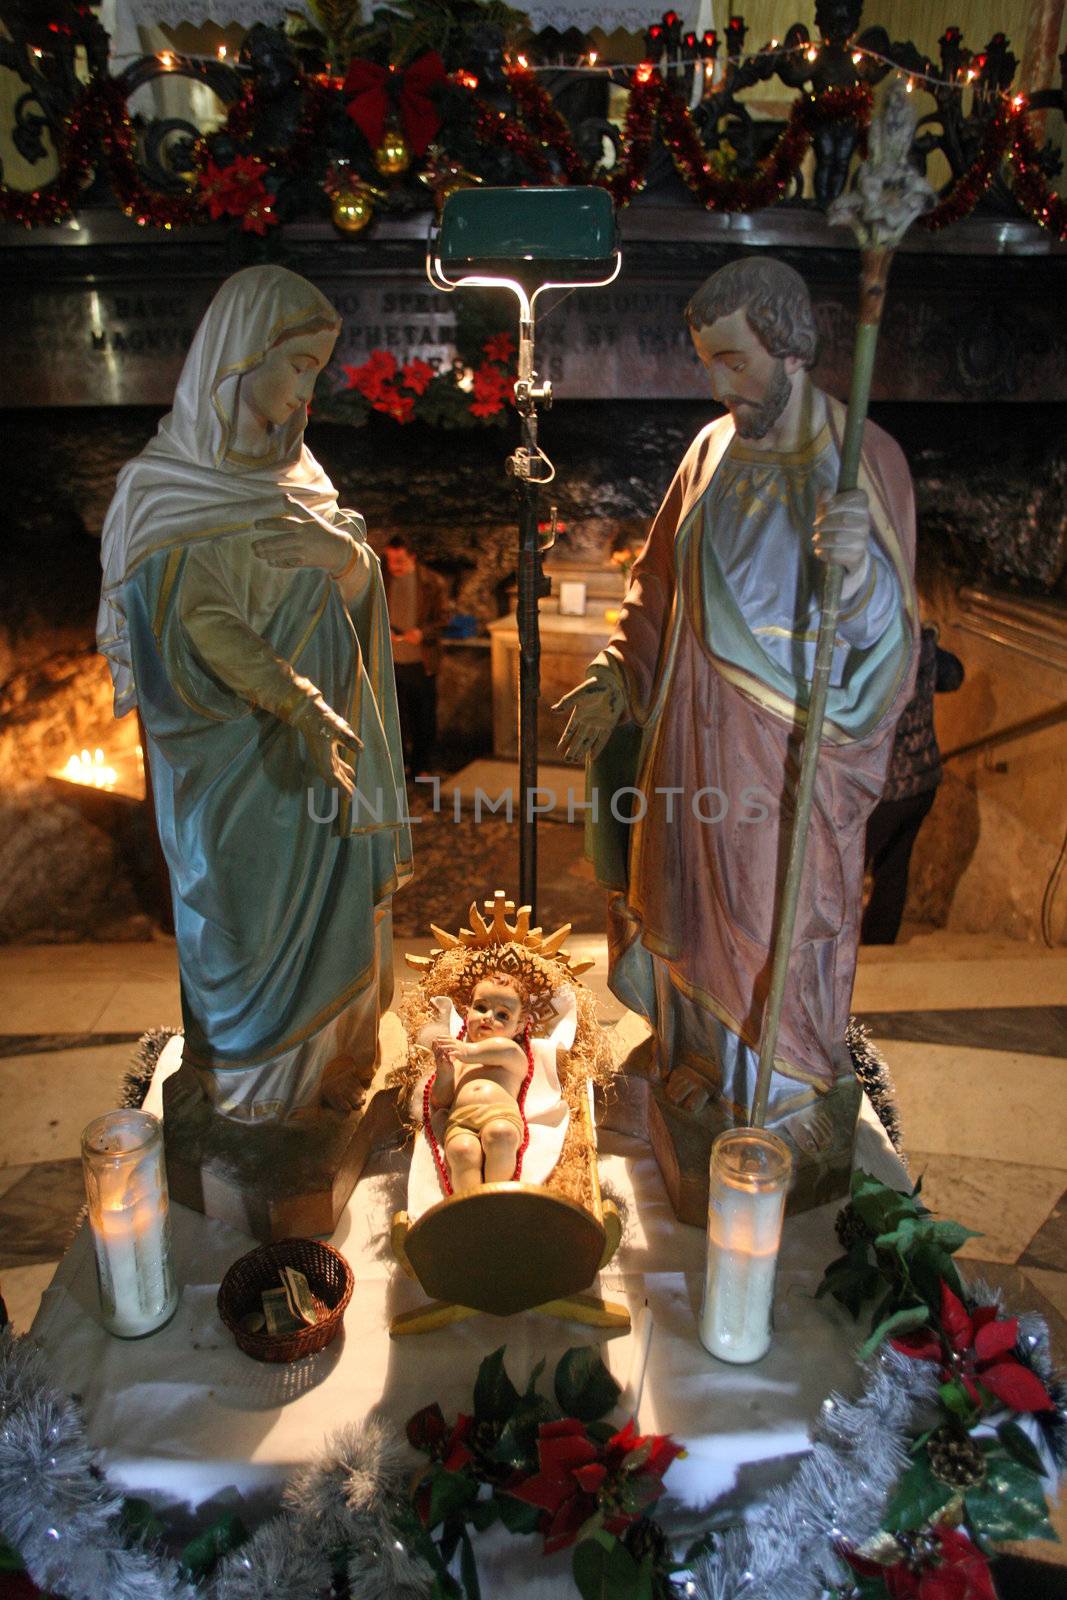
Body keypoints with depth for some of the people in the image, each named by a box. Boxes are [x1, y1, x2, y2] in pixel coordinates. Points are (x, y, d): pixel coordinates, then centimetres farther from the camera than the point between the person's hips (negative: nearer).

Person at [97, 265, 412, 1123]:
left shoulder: (289, 466, 10)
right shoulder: (167, 481, -10)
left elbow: (360, 582, 10)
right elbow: (199, 618, -19)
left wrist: (346, 555, -9)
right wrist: (294, 701, -27)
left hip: (323, 742, 6)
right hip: (239, 755, -6)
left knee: (332, 911, 15)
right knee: (253, 922, 6)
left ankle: (324, 1071, 35)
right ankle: (261, 1103, 27)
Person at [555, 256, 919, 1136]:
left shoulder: (861, 460, -13)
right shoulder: (716, 447, 3)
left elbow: (887, 631, -20)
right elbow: (662, 583, 13)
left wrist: (861, 568, -41)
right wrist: (616, 681, 10)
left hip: (792, 745, -5)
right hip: (700, 732, 6)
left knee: (782, 913, 7)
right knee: (700, 891, 18)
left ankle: (784, 1094, 30)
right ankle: (711, 1052, 42)